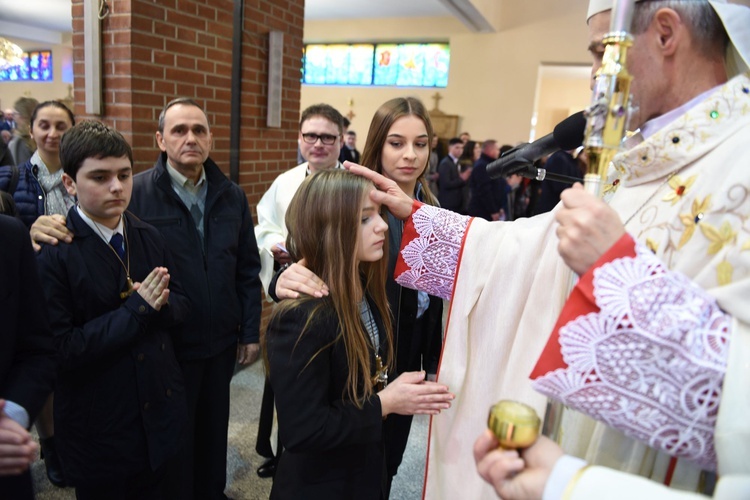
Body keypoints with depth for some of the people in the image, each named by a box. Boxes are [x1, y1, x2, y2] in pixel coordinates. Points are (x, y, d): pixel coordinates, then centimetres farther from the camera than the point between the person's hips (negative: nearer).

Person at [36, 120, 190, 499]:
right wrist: (136, 310, -22)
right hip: (98, 432, -5)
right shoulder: (51, 252, -17)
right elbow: (58, 349, -21)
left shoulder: (149, 237, 0)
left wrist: (159, 305, -18)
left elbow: (181, 306, 3)